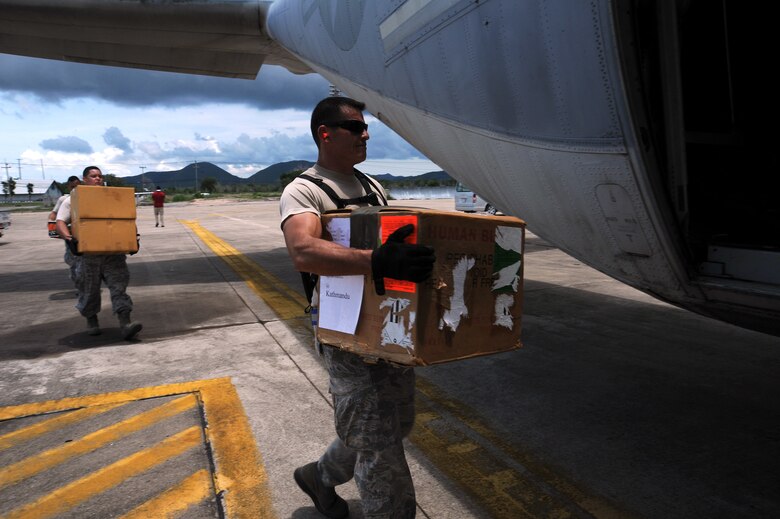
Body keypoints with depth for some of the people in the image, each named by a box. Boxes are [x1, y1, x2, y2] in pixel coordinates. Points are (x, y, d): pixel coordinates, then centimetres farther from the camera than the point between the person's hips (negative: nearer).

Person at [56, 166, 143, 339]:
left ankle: (125, 324, -14)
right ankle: (91, 319, 30)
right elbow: (60, 222, -2)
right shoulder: (73, 200, 7)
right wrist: (69, 238, -22)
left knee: (119, 286, -9)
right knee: (89, 290, 7)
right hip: (87, 255, -1)